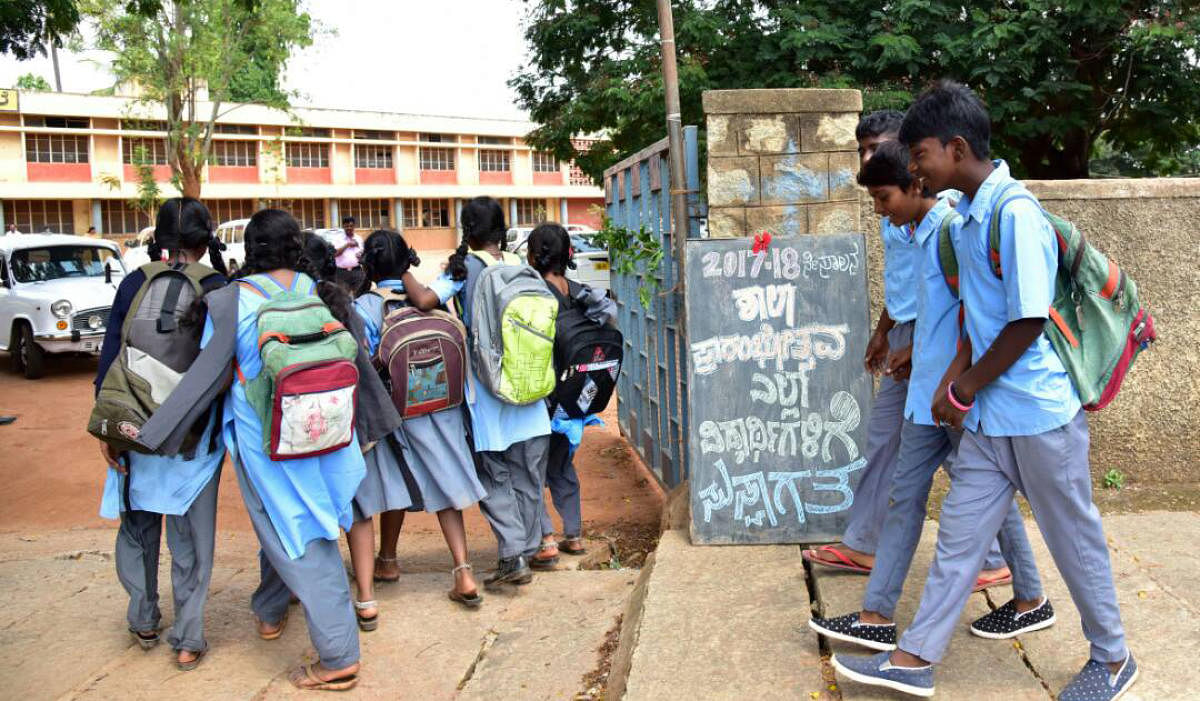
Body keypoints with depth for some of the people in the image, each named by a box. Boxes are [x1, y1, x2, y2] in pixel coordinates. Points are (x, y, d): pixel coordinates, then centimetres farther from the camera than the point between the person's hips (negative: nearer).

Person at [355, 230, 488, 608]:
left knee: (395, 485, 16)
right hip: (441, 406, 2)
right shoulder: (435, 291, -3)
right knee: (445, 488, 6)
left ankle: (387, 560, 37)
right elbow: (425, 299, -27)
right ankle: (463, 573, -2)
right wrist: (407, 276, -11)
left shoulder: (365, 306, -9)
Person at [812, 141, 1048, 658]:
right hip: (928, 396, 9)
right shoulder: (920, 233, 10)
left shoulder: (953, 229, -18)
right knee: (903, 495, 8)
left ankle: (1031, 601, 30)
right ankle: (877, 616, 14)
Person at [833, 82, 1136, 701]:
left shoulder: (1016, 214, -20)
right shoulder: (969, 214, 7)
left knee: (1075, 541, 10)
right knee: (958, 536, 11)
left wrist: (964, 390, -11)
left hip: (1040, 417, -8)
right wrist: (953, 381, 5)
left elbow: (1028, 323, -21)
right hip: (988, 418, 8)